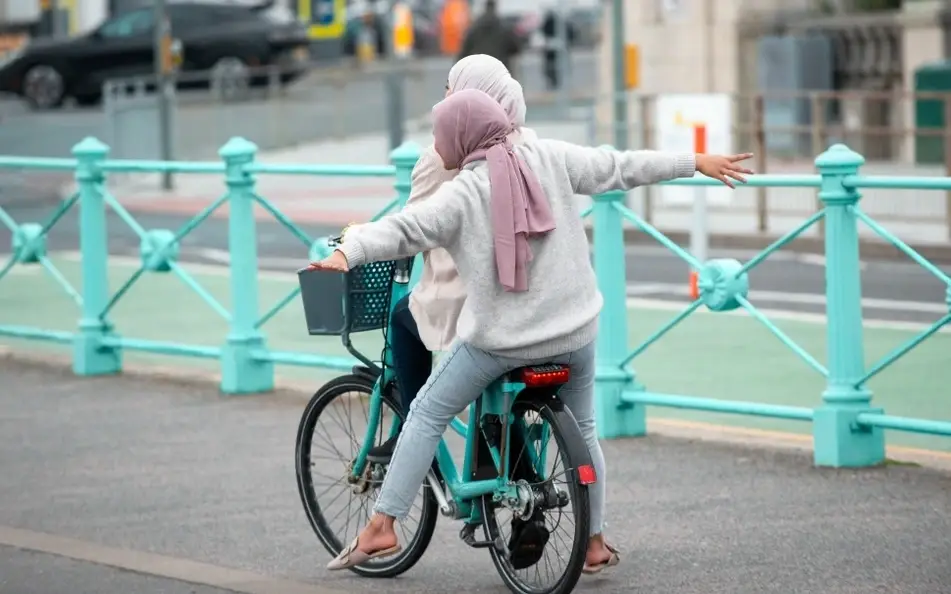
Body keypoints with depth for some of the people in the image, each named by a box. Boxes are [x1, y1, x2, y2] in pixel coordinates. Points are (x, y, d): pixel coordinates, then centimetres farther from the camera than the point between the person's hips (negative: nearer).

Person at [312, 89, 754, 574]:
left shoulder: (464, 193, -10)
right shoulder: (548, 158, 1)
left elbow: (404, 229, -25)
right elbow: (620, 168, 8)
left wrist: (347, 253, -37)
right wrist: (696, 163, 19)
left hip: (499, 337, -4)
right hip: (574, 330, 4)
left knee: (427, 414, 10)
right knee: (581, 429, 24)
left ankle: (381, 528, 3)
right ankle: (594, 543, 30)